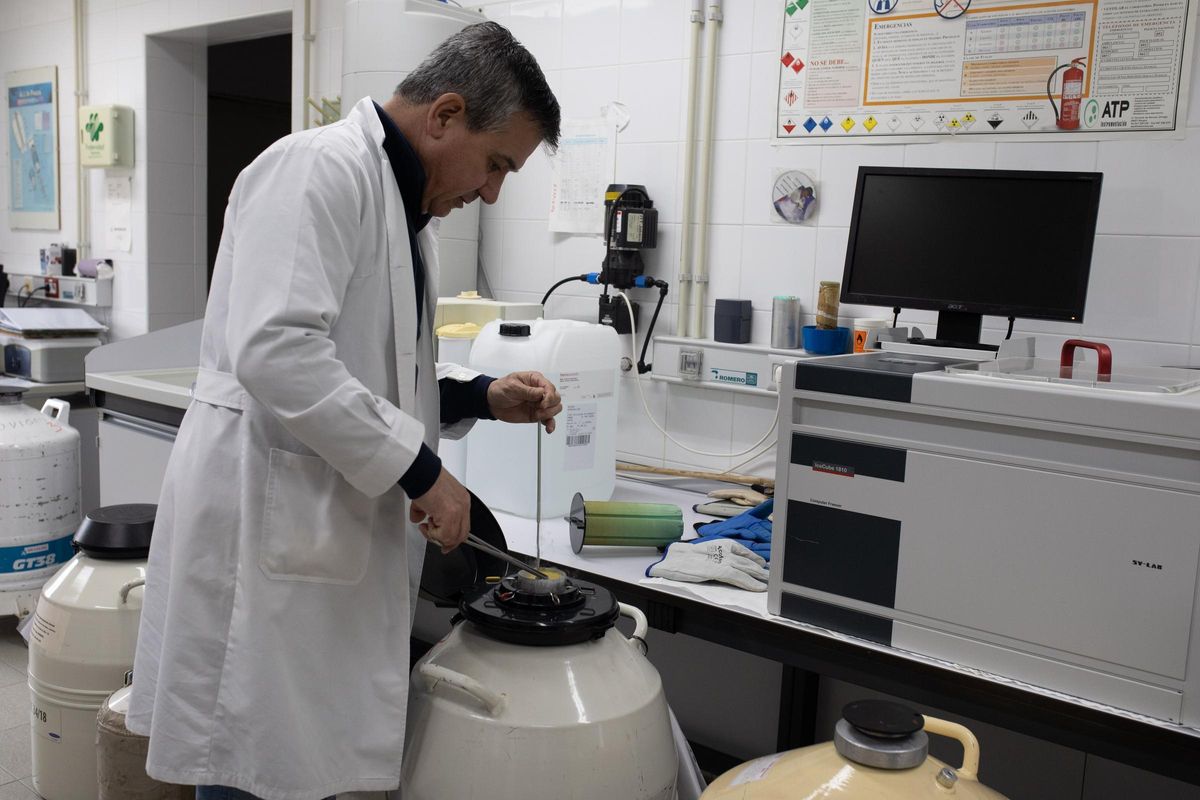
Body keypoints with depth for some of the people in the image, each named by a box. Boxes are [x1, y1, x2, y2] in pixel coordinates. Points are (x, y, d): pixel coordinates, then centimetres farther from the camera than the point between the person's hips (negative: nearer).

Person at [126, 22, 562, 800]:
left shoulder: (405, 203, 16)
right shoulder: (322, 168, -13)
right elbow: (277, 351, -26)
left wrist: (480, 396, 7)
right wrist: (418, 469, -20)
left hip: (339, 525, 9)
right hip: (268, 525, -9)